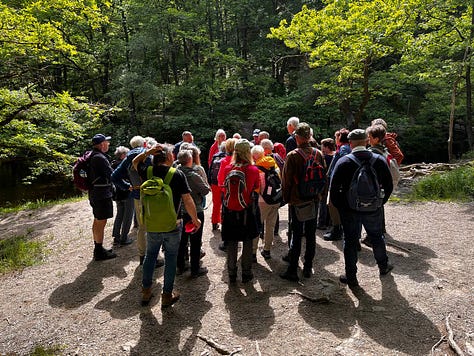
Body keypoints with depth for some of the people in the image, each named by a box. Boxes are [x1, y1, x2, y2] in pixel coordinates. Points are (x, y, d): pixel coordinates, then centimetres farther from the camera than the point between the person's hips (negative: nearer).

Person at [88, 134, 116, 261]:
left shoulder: (92, 156, 11)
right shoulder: (100, 158, -20)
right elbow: (112, 175, -19)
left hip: (95, 193, 11)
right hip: (103, 195, -11)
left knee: (97, 221, 18)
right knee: (101, 223, -3)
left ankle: (97, 249, 30)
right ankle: (100, 252, 6)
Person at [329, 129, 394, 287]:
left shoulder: (343, 162, -12)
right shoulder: (379, 160, -3)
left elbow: (333, 188, -11)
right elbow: (388, 185, 3)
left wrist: (340, 206, 1)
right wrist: (380, 202, 13)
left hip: (350, 210, -3)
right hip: (373, 209, 3)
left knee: (350, 242, 8)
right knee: (377, 237, 24)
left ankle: (351, 277, 17)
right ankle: (383, 266, 43)